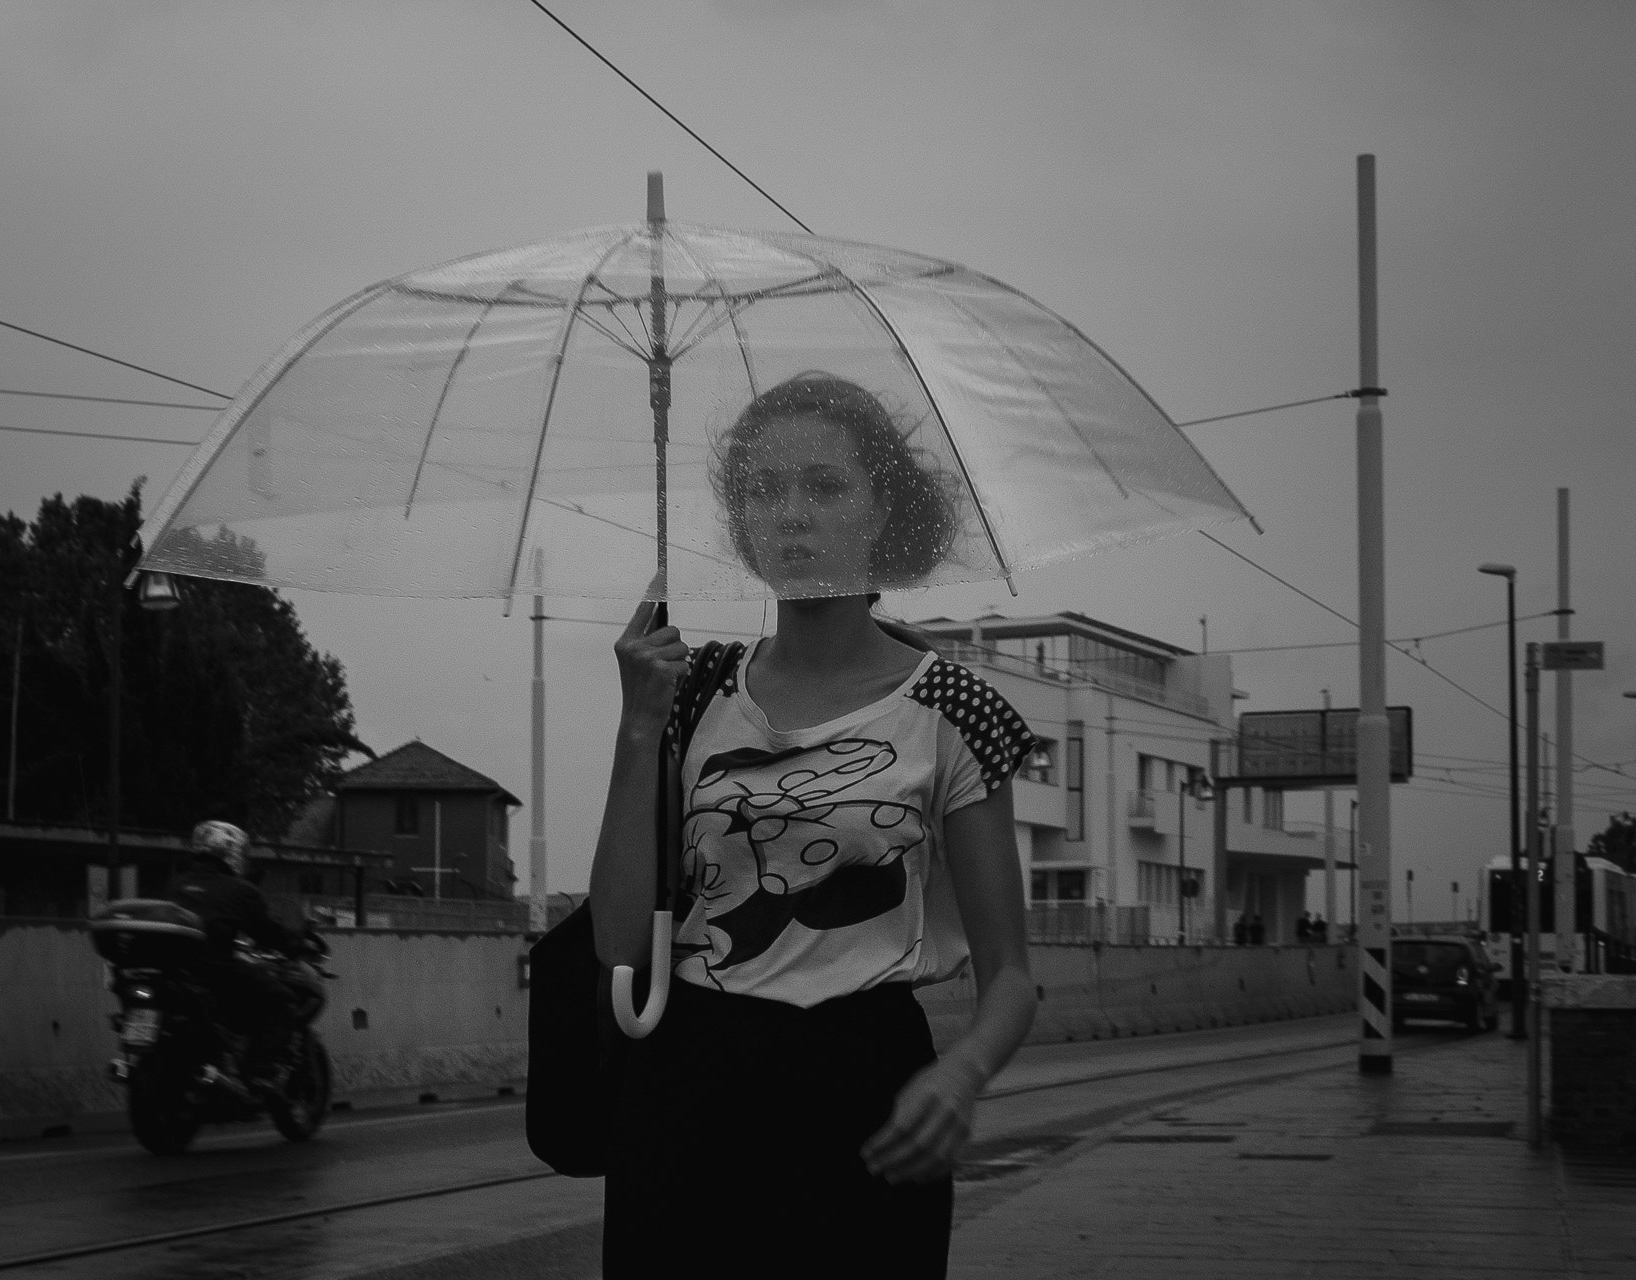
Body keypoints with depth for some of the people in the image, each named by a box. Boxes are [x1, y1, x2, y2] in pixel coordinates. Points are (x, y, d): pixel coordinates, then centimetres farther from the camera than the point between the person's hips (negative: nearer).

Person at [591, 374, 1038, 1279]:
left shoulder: (944, 712, -2)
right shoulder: (699, 696, 6)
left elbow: (1007, 975, 0)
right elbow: (620, 940, -2)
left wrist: (962, 1074, -21)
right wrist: (641, 728, -8)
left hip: (860, 1099, -2)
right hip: (684, 1094, 2)